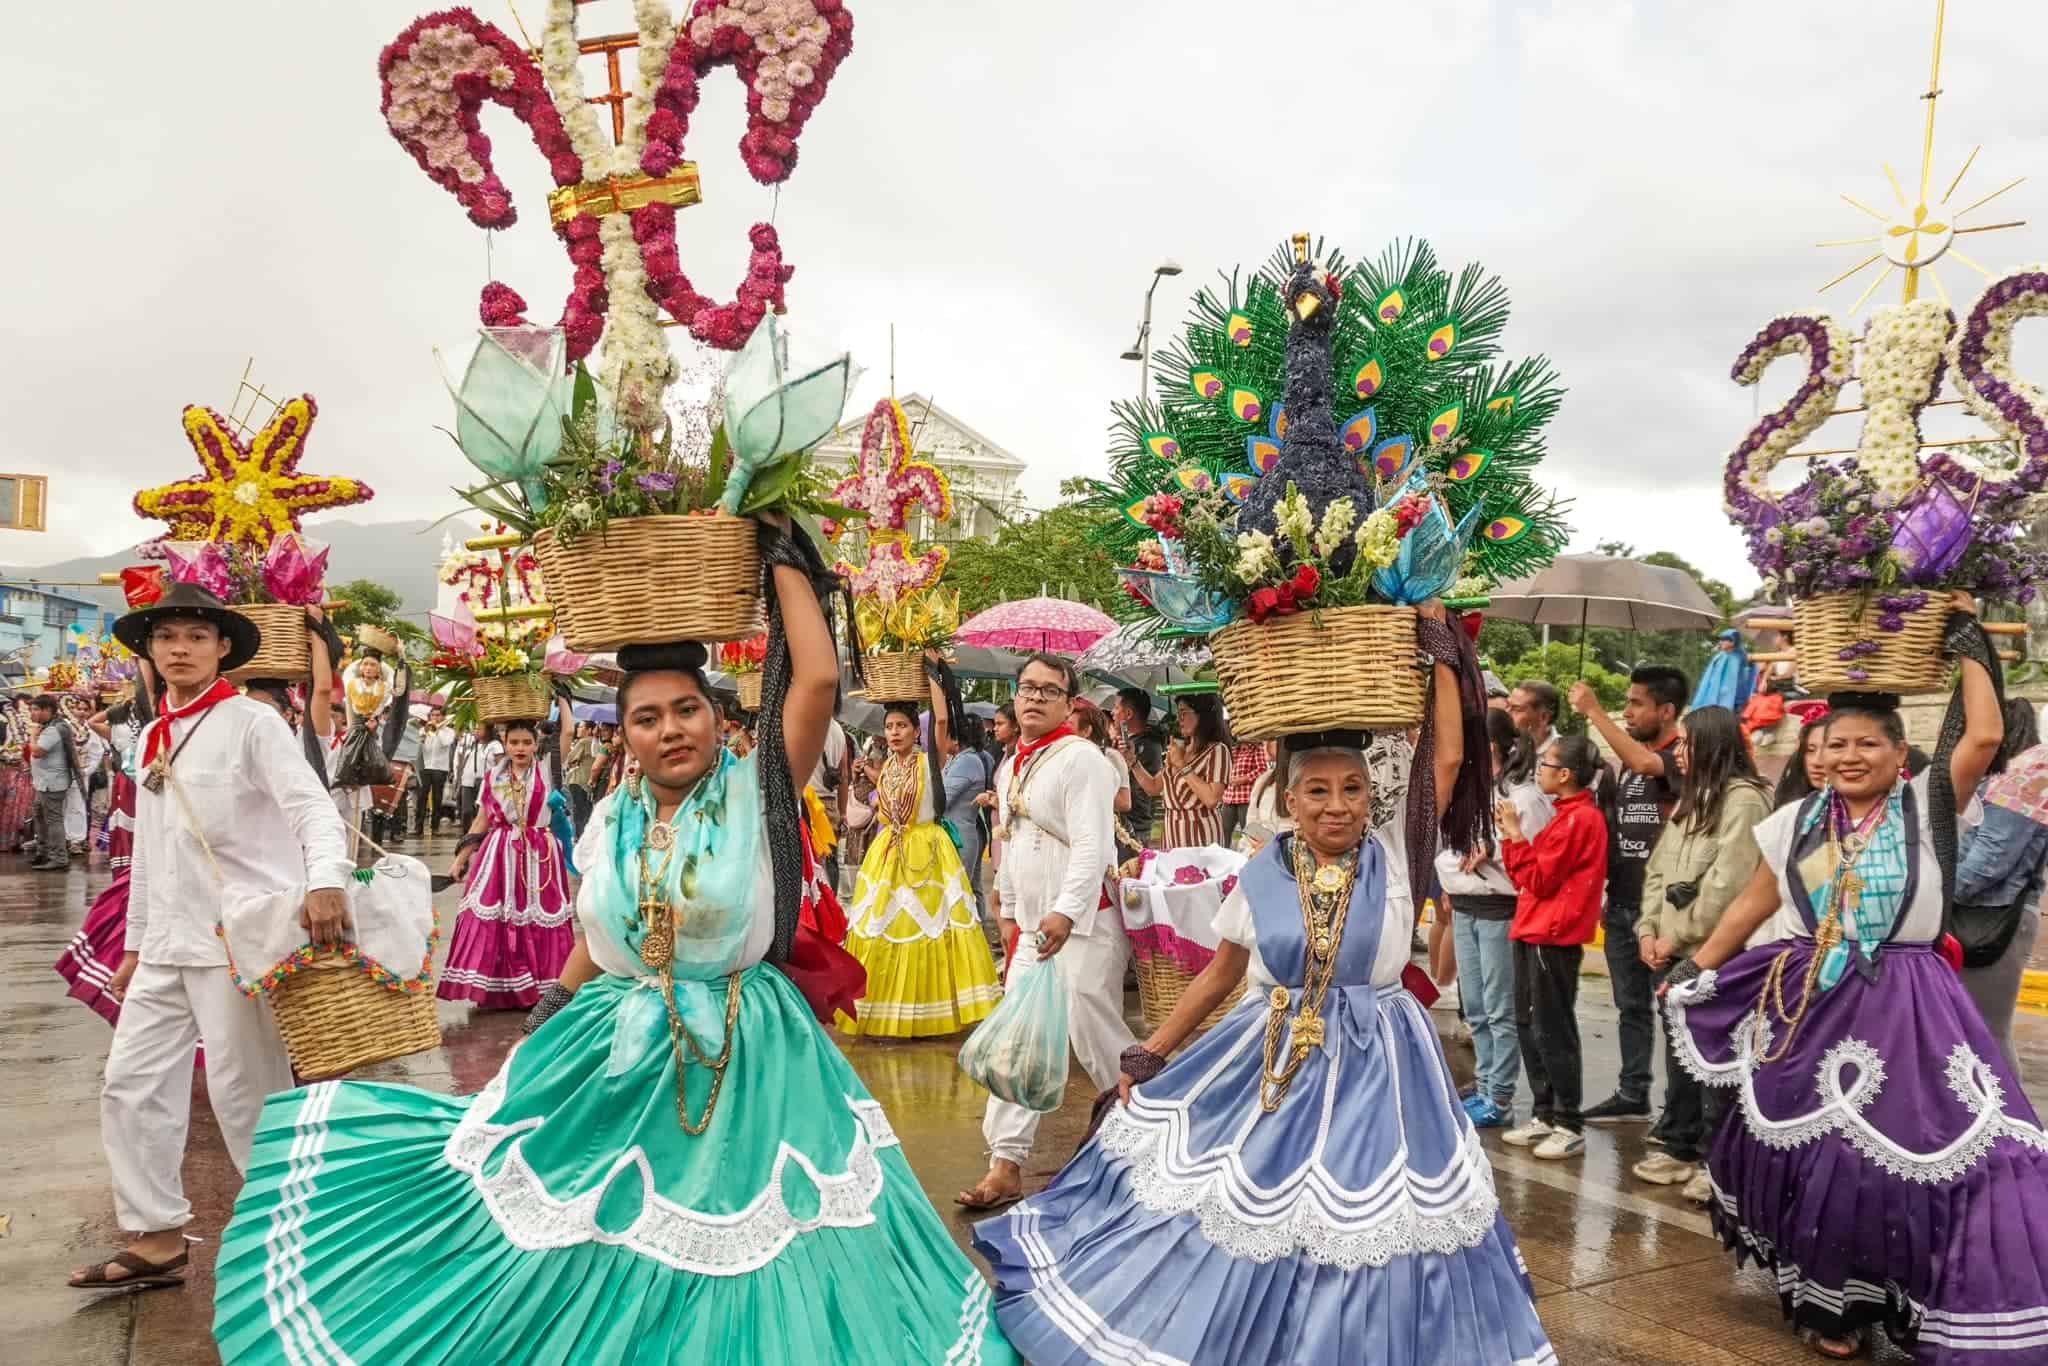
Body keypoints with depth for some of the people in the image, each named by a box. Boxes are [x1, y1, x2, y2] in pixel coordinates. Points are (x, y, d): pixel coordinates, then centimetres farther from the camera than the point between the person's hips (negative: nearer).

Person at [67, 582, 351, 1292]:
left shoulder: (251, 723, -8)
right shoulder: (152, 738, 14)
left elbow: (314, 809, -20)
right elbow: (147, 852, 20)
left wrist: (325, 881, -39)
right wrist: (135, 941, 20)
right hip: (168, 943, 8)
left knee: (245, 1092, -1)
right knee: (131, 1083, 10)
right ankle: (155, 1240, 22)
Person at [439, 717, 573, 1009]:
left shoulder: (547, 773, 0)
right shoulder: (493, 778, 7)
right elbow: (481, 822, 13)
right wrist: (460, 859, 11)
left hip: (538, 856, -2)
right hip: (499, 854, 2)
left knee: (537, 922, 0)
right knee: (492, 921, -2)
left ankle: (538, 987, 8)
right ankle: (495, 989, 6)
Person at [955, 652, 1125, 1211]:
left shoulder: (1080, 757, -11)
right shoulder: (1009, 767, 14)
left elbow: (1092, 845, -20)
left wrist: (1066, 913, -28)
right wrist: (1012, 914, 22)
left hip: (1082, 925, -8)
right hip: (1033, 930, 8)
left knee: (1094, 1035, -5)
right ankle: (1006, 1165, 10)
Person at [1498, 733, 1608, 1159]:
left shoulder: (1579, 819, -15)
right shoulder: (1568, 816, 16)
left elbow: (1540, 879, -16)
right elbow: (1531, 877, 14)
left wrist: (1515, 834, -11)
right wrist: (1510, 836, 4)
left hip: (1553, 937, -10)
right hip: (1533, 932, 10)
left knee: (1553, 1031, -3)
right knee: (1528, 1026, 13)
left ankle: (1570, 1127, 6)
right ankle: (1545, 1115, 22)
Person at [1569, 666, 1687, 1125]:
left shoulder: (1681, 756, -10)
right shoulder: (1629, 757, 14)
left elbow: (1645, 763, -32)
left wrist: (1594, 712, -27)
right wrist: (1606, 895, 14)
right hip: (1622, 904, 8)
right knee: (1631, 1005, 15)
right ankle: (1632, 1096, 24)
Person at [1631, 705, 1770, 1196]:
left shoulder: (1744, 799, -11)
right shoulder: (1688, 800, 18)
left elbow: (1727, 883, -18)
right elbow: (1657, 870, 16)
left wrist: (1678, 936, -12)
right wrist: (1649, 930, 3)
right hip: (1674, 951, 9)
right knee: (1679, 1054, 15)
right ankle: (1680, 1147, 26)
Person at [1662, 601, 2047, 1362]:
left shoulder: (1925, 808, -2)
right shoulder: (1797, 823, 6)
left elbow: (1984, 737, -17)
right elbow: (1752, 906, 12)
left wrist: (1968, 643, -7)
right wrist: (1693, 974, 10)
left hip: (1906, 1011, -3)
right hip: (1814, 1007, 3)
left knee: (1910, 1151, -7)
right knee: (1816, 1154, 10)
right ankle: (1828, 1300, 29)